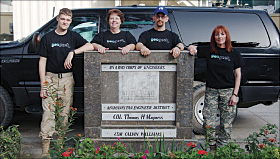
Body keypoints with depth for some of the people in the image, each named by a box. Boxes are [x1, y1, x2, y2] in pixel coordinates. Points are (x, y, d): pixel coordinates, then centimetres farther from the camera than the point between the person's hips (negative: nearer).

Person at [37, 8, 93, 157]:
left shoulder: (73, 36, 9)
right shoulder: (48, 37, 6)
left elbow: (90, 46, -5)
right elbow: (42, 61, 3)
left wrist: (73, 52, -18)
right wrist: (43, 86, -4)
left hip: (67, 79, 1)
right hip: (51, 78, -1)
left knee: (64, 113, 4)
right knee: (48, 112, -7)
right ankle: (45, 147, -4)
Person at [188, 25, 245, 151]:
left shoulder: (234, 53, 2)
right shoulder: (208, 51, 3)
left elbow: (238, 75, 2)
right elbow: (192, 48, 14)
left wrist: (235, 94, -4)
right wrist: (192, 48, -11)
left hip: (228, 91, -1)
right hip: (211, 91, 1)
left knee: (226, 124, 3)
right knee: (208, 123, -1)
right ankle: (210, 145, 17)